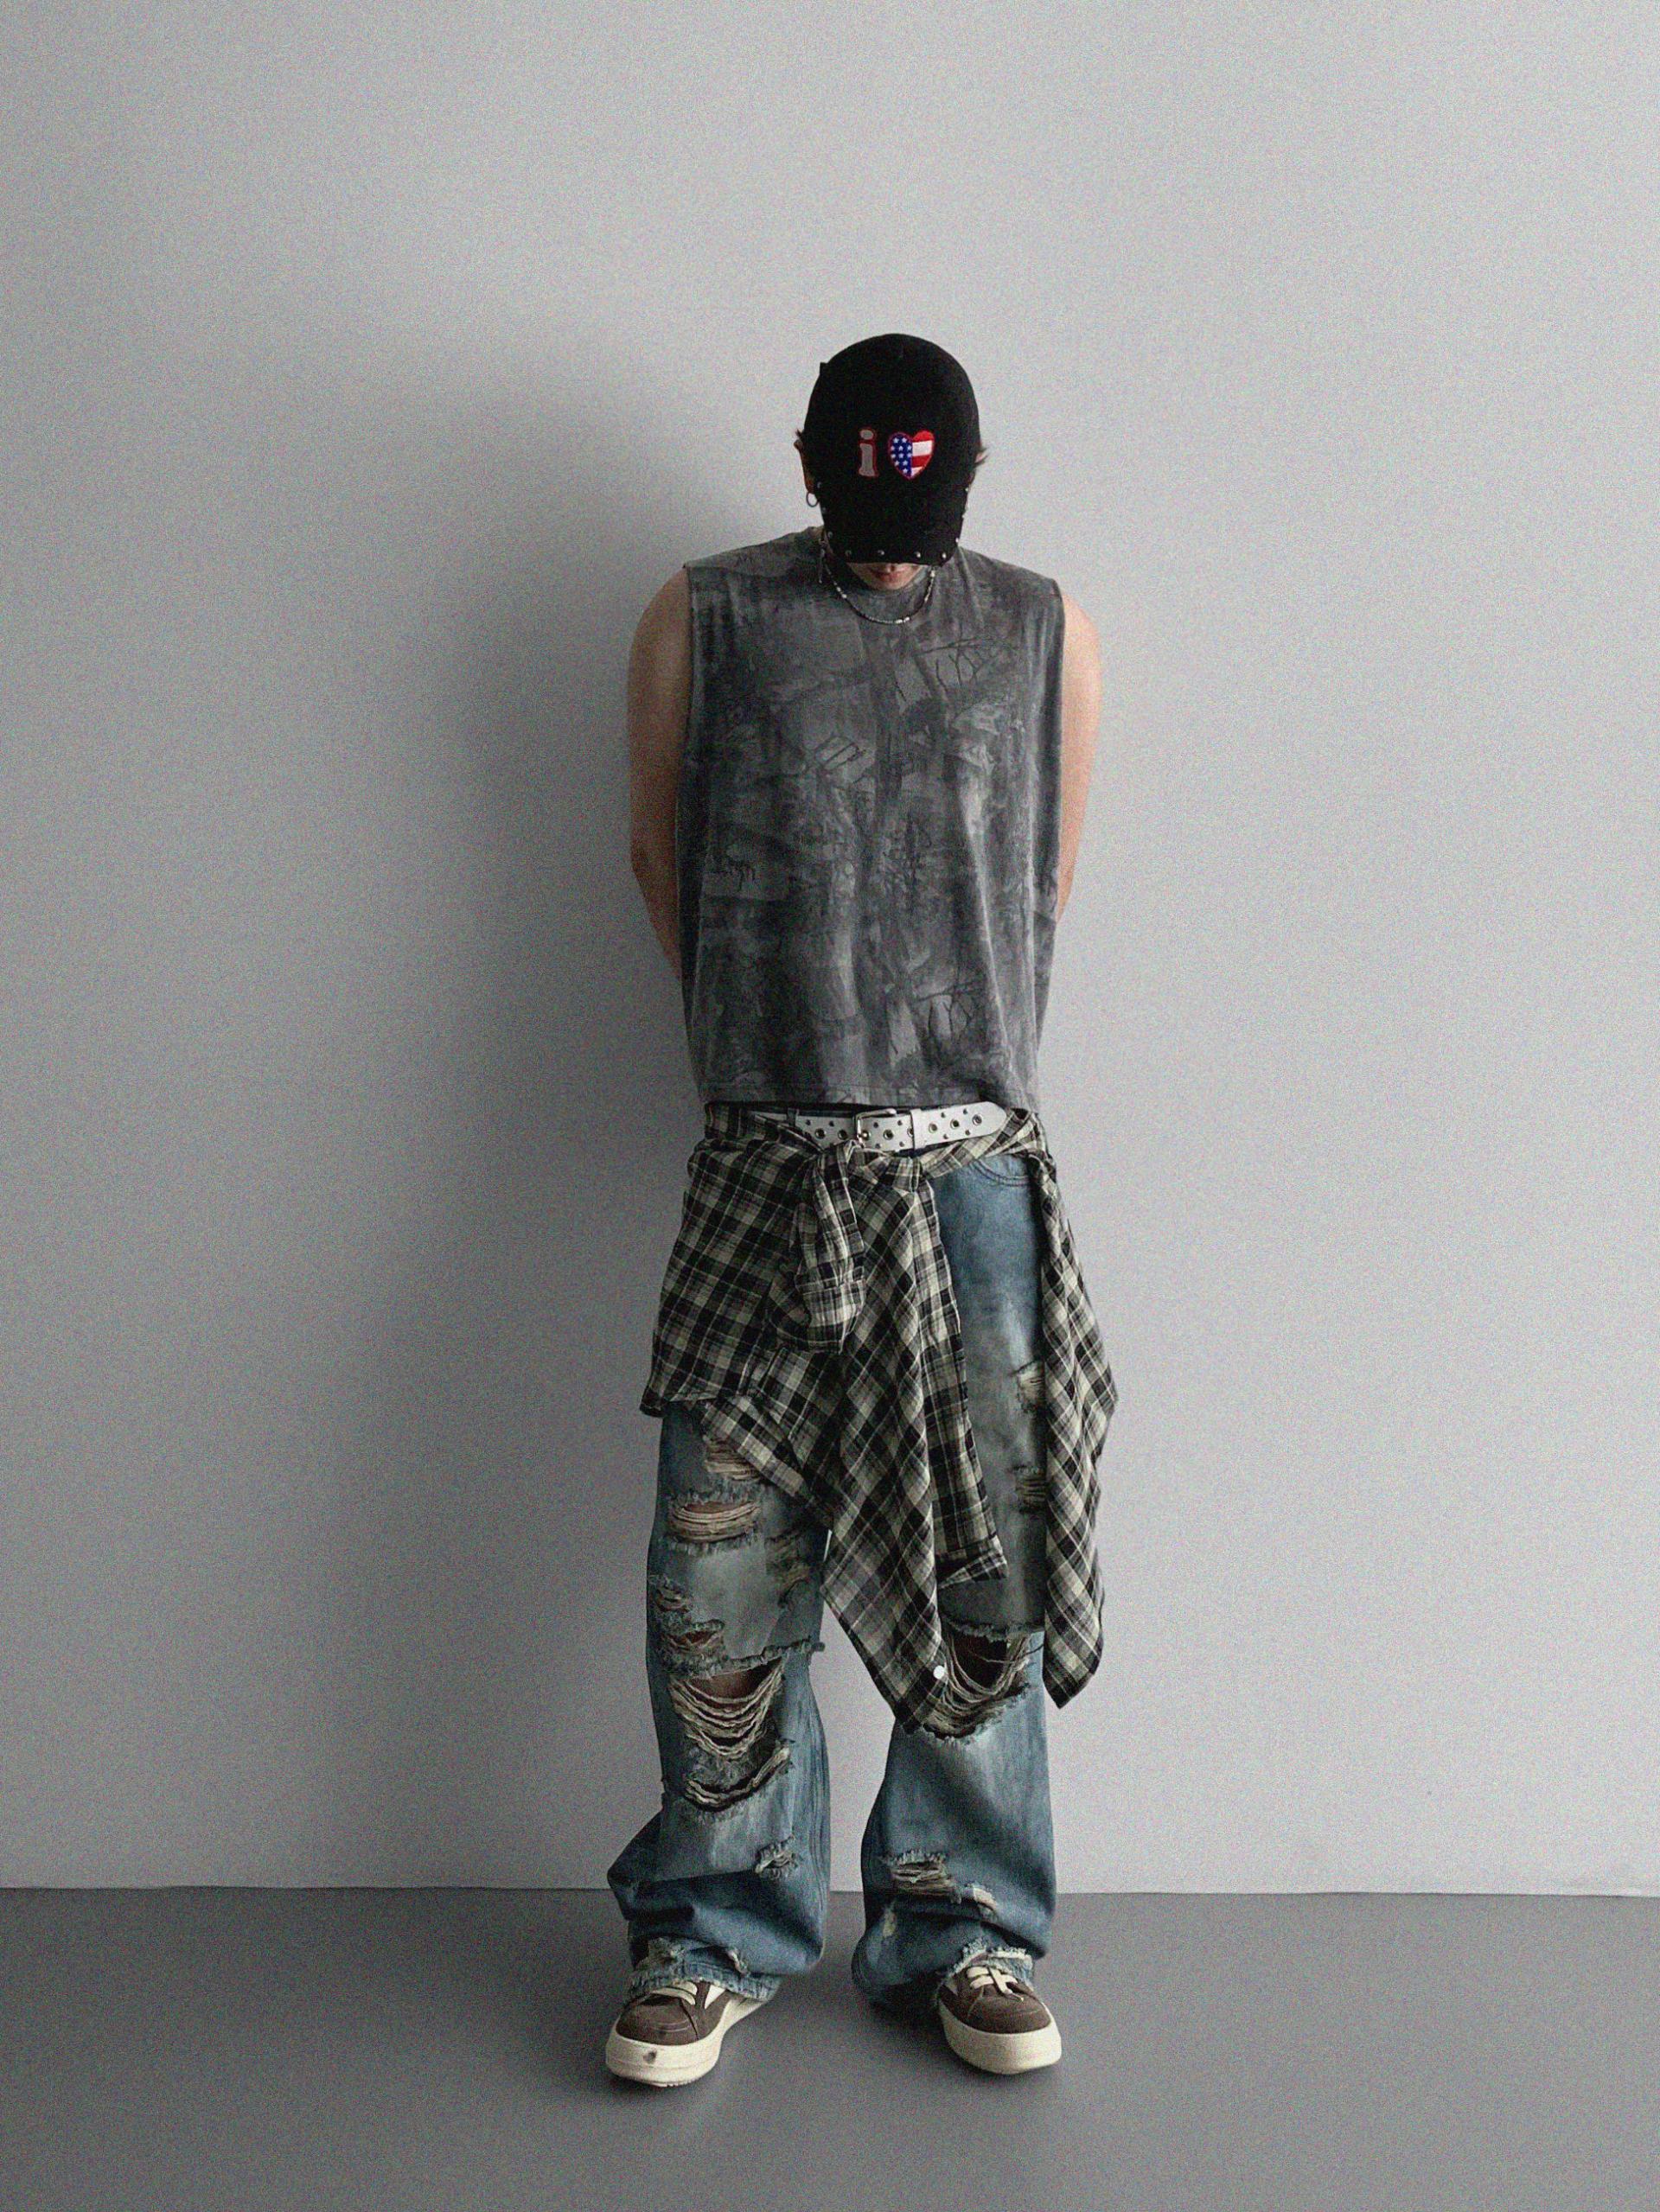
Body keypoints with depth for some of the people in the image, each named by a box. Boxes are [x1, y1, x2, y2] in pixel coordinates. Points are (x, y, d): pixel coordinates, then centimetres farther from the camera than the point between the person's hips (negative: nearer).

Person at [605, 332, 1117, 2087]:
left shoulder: (1048, 633, 8)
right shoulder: (704, 620, 5)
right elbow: (660, 854, 13)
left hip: (977, 1171, 1)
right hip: (766, 1170, -1)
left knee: (983, 1565, 6)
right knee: (719, 1570, 1)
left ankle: (959, 1930, 25)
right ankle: (720, 1933, 22)